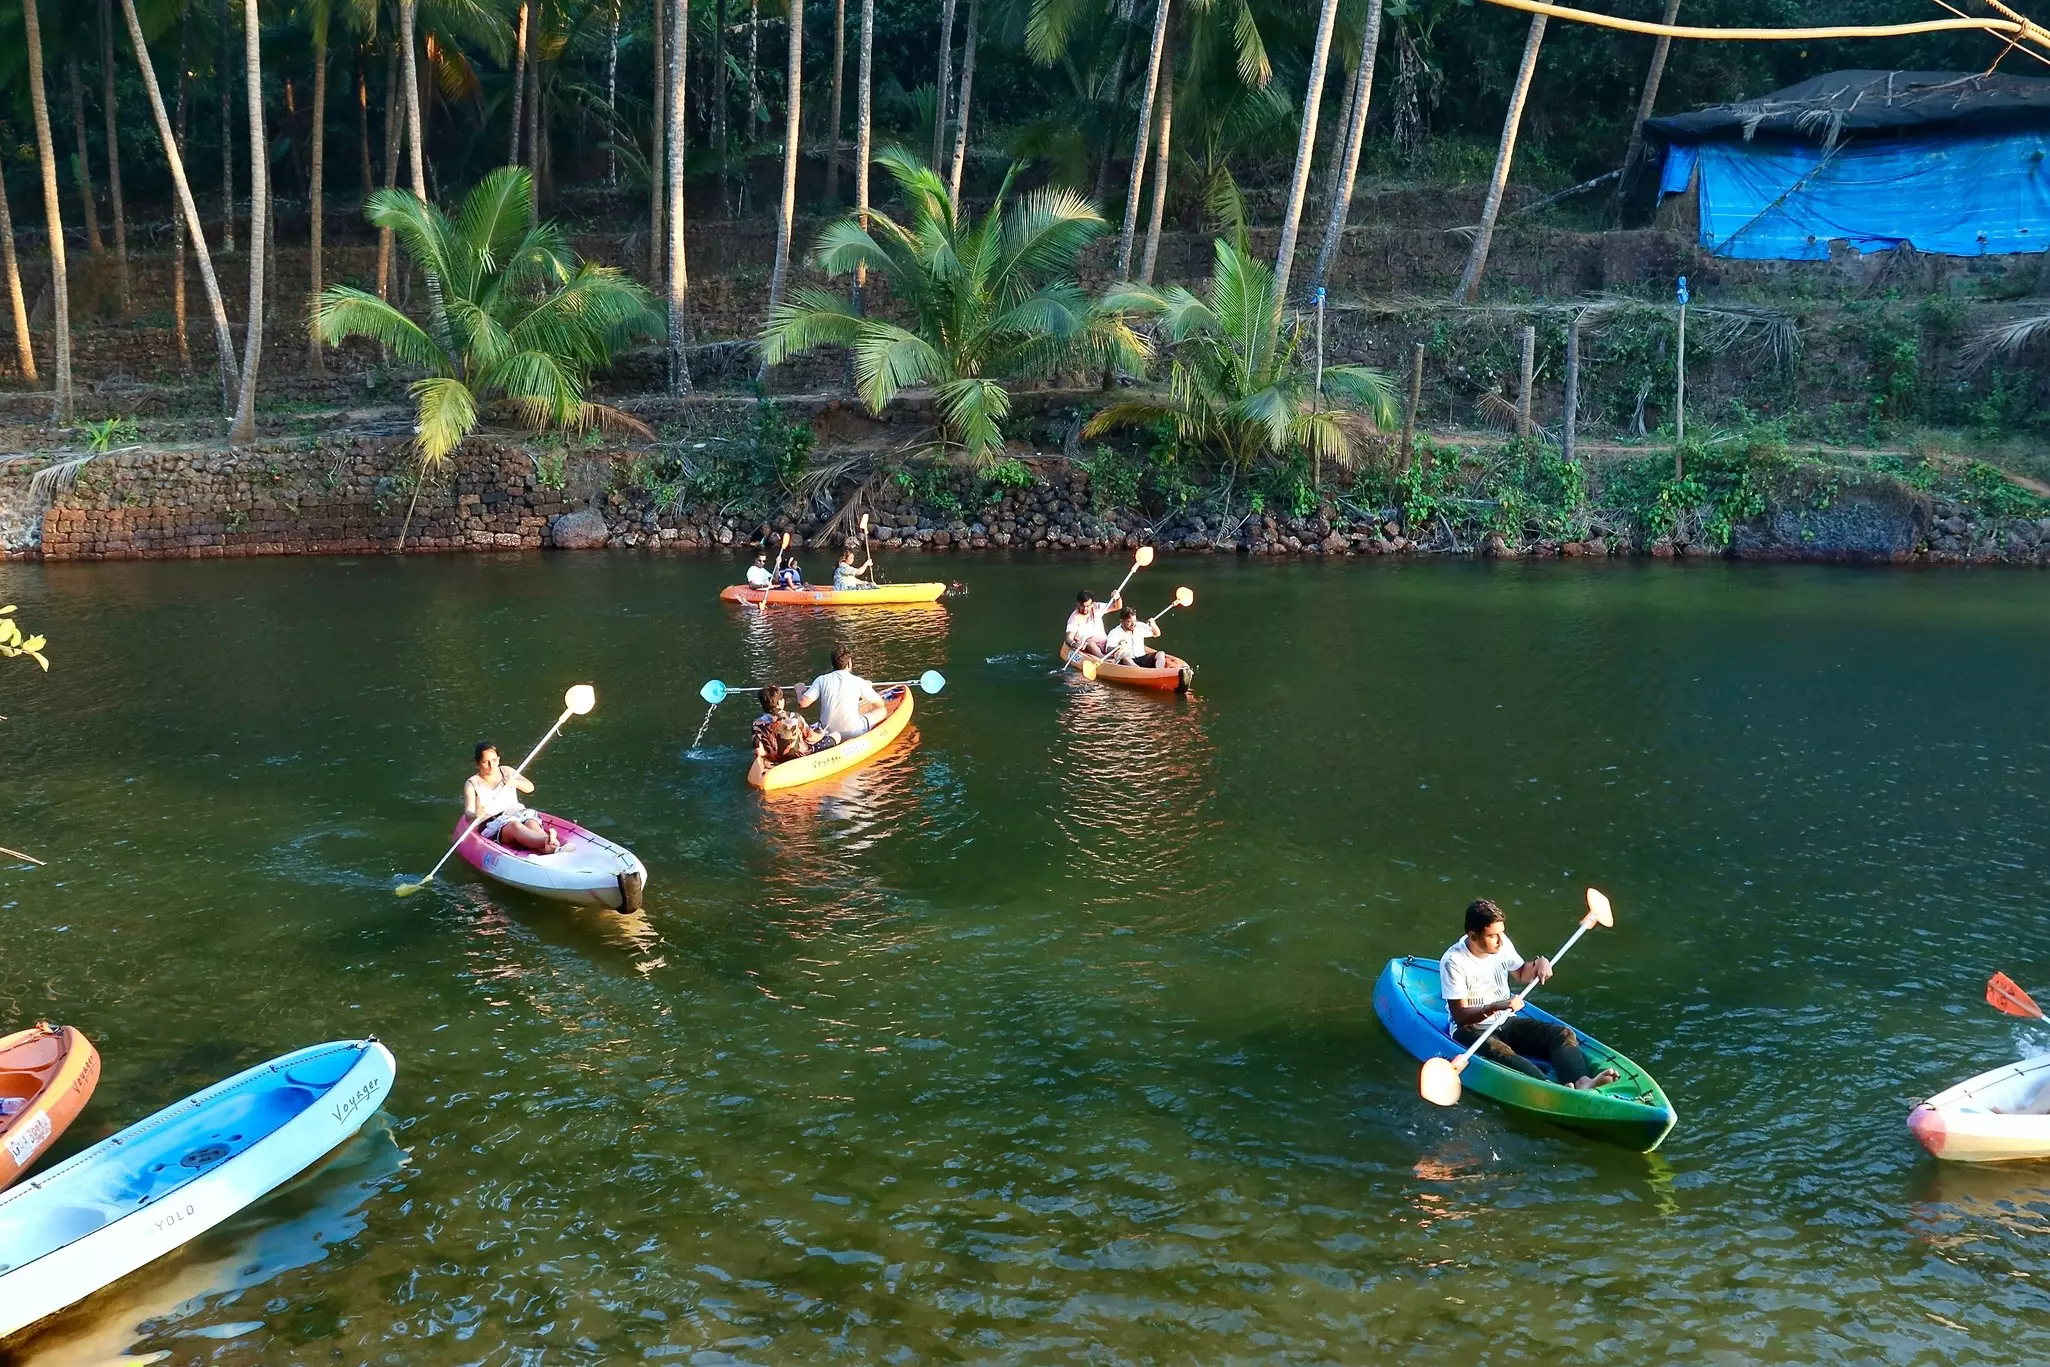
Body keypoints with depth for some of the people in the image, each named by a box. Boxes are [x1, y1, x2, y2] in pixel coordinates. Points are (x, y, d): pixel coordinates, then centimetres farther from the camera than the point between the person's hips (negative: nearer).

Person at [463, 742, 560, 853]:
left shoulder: (506, 772, 16)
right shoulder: (472, 784, 5)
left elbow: (530, 787, 12)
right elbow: (468, 814, -4)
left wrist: (515, 782, -10)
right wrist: (477, 816, -29)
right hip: (492, 822, -4)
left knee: (532, 823, -31)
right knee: (515, 826, -36)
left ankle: (546, 847, -62)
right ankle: (549, 843, -64)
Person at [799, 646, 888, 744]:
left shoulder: (822, 680, -4)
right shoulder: (858, 682, -8)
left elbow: (802, 703, -9)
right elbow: (880, 704, 3)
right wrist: (869, 688, 23)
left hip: (827, 731, 6)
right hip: (852, 732, -6)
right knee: (882, 710, 15)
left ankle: (833, 737, 6)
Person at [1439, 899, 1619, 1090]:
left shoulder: (1502, 945, 0)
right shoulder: (1454, 962, -18)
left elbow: (1521, 975, 21)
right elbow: (1460, 1016, -20)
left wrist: (1539, 963, -1)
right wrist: (1495, 1007, -34)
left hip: (1507, 1024, 7)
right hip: (1471, 1030, -7)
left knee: (1564, 1035, -15)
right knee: (1498, 1052, -39)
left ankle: (1581, 1081, -43)